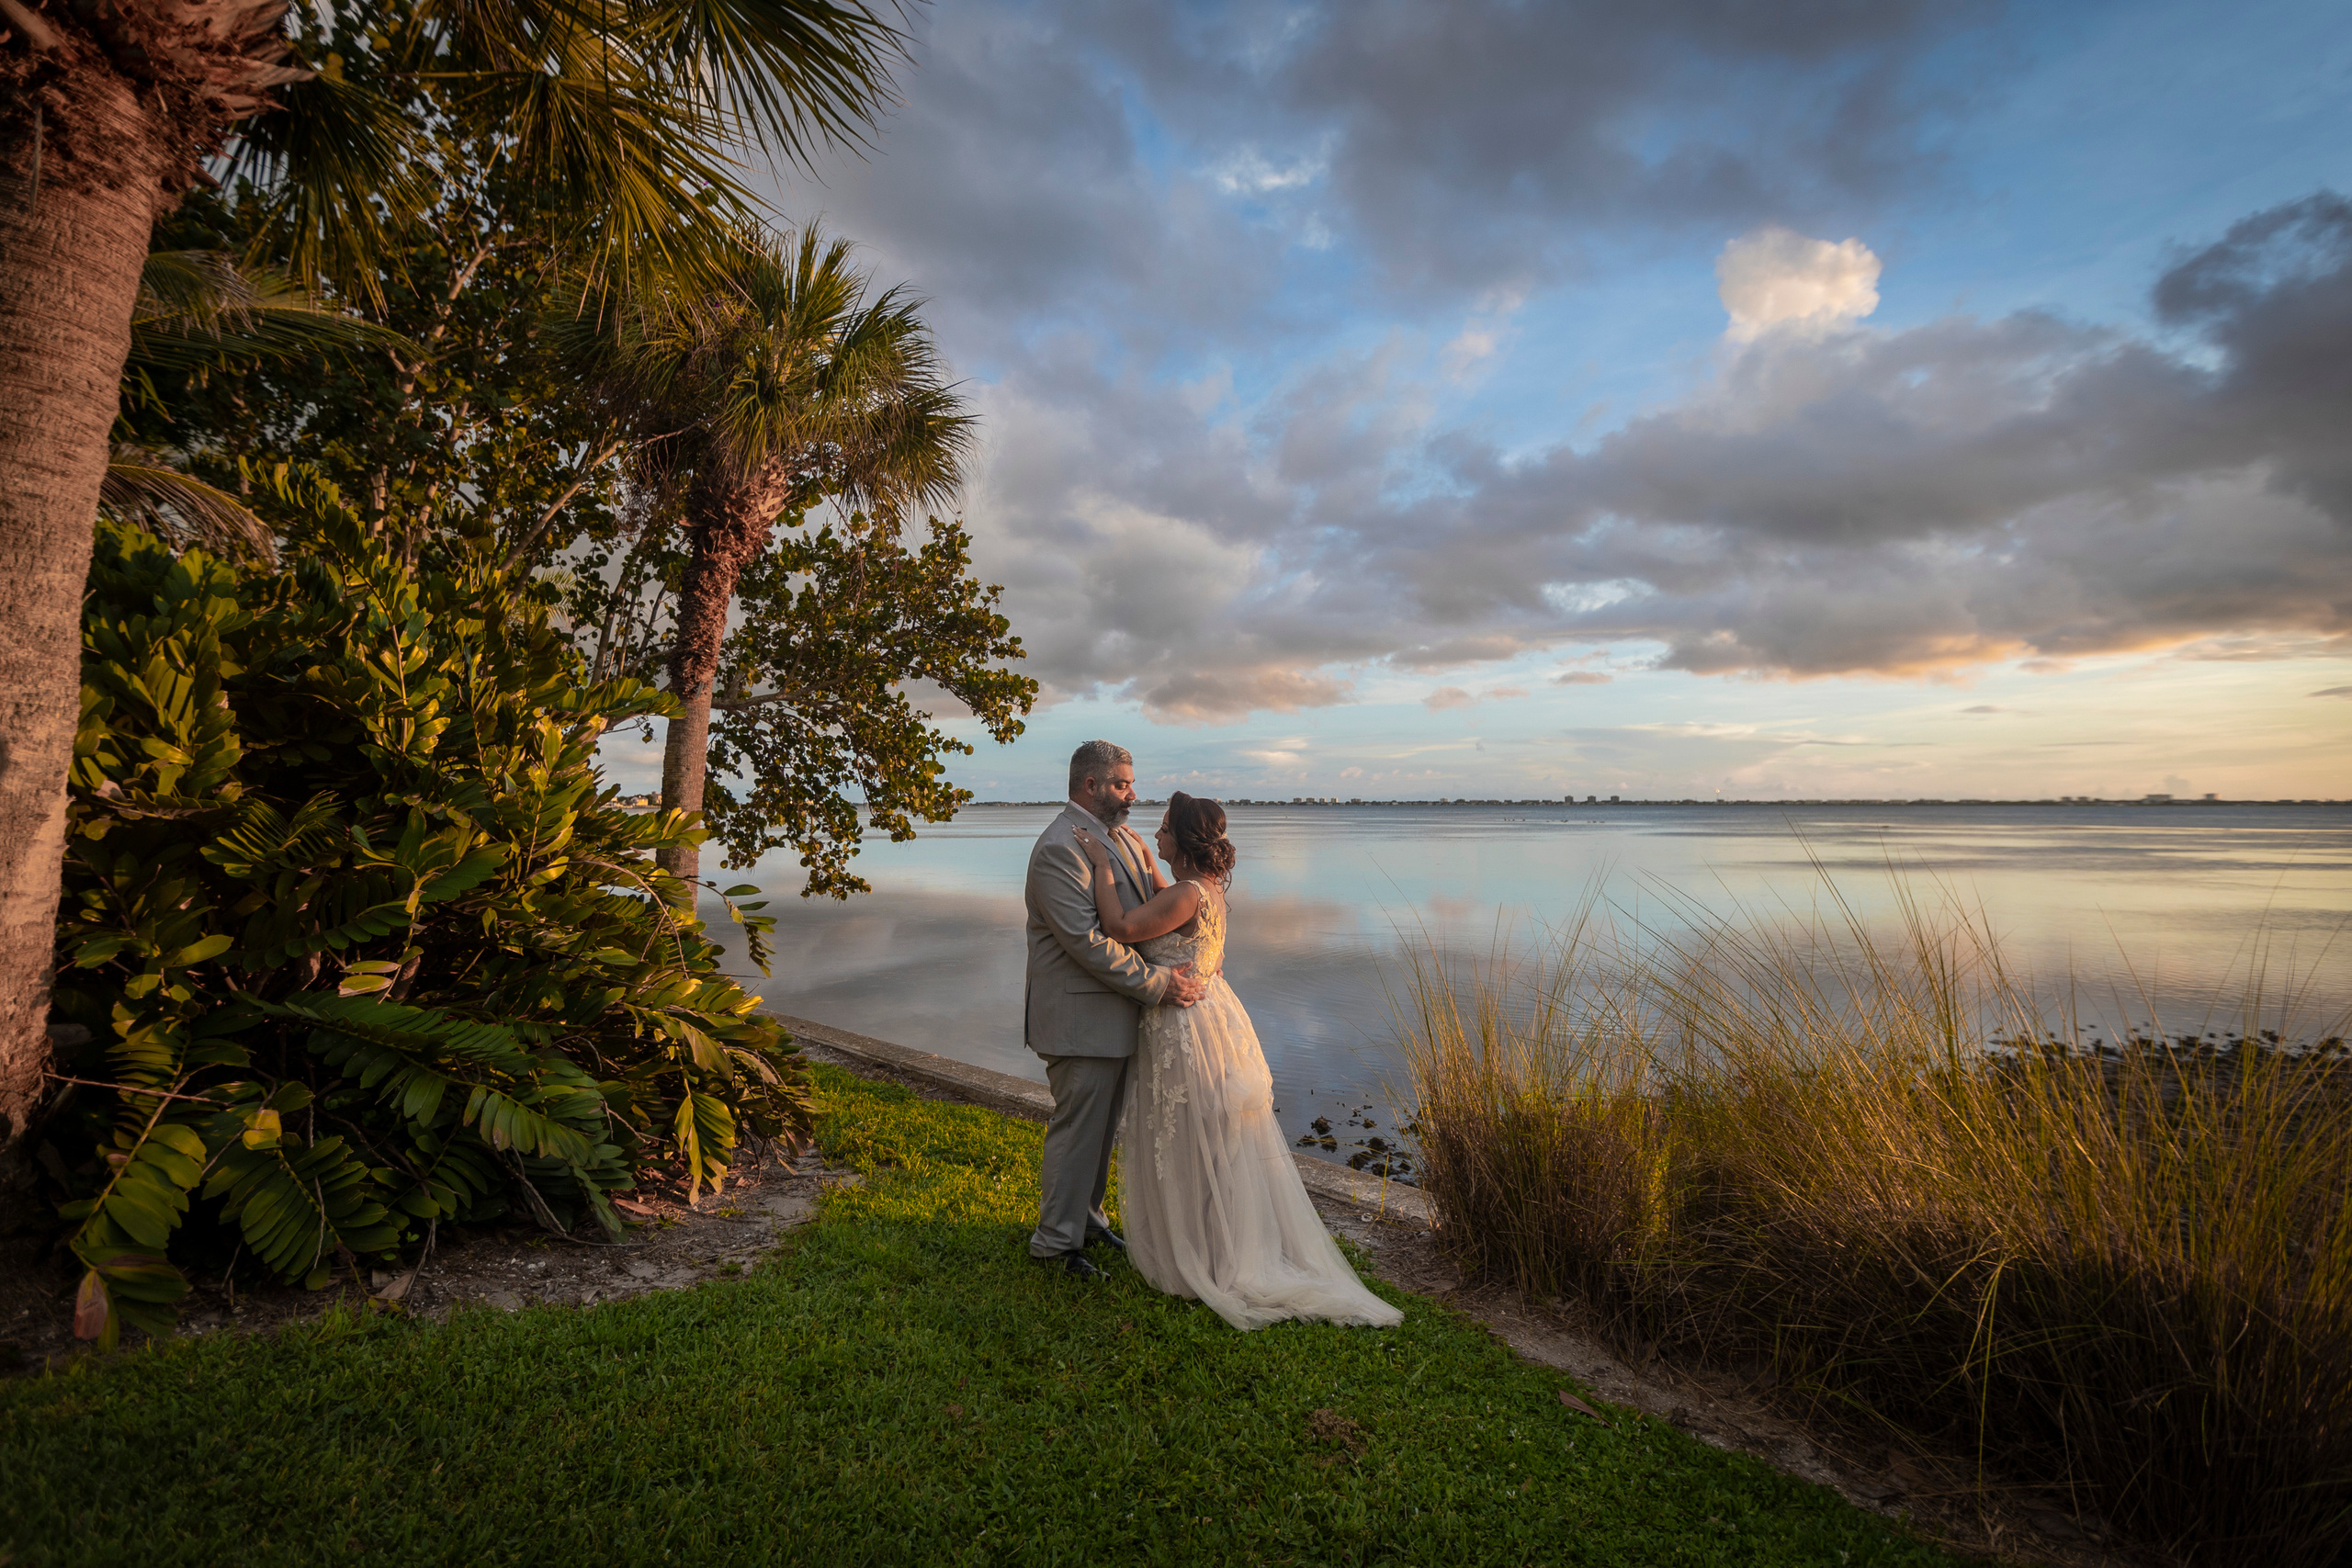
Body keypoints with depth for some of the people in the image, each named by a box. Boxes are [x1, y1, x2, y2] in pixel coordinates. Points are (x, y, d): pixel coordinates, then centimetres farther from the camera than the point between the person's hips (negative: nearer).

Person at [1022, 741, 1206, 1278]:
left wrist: (1184, 964, -1)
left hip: (1116, 1011, 9)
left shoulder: (1125, 839, 11)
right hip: (1080, 1018, -9)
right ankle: (1056, 1240, 22)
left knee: (1102, 1127, 21)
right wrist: (1158, 983, -21)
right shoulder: (1059, 849, -20)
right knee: (1077, 1129, 4)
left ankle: (1086, 1217, 38)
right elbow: (1088, 942, -25)